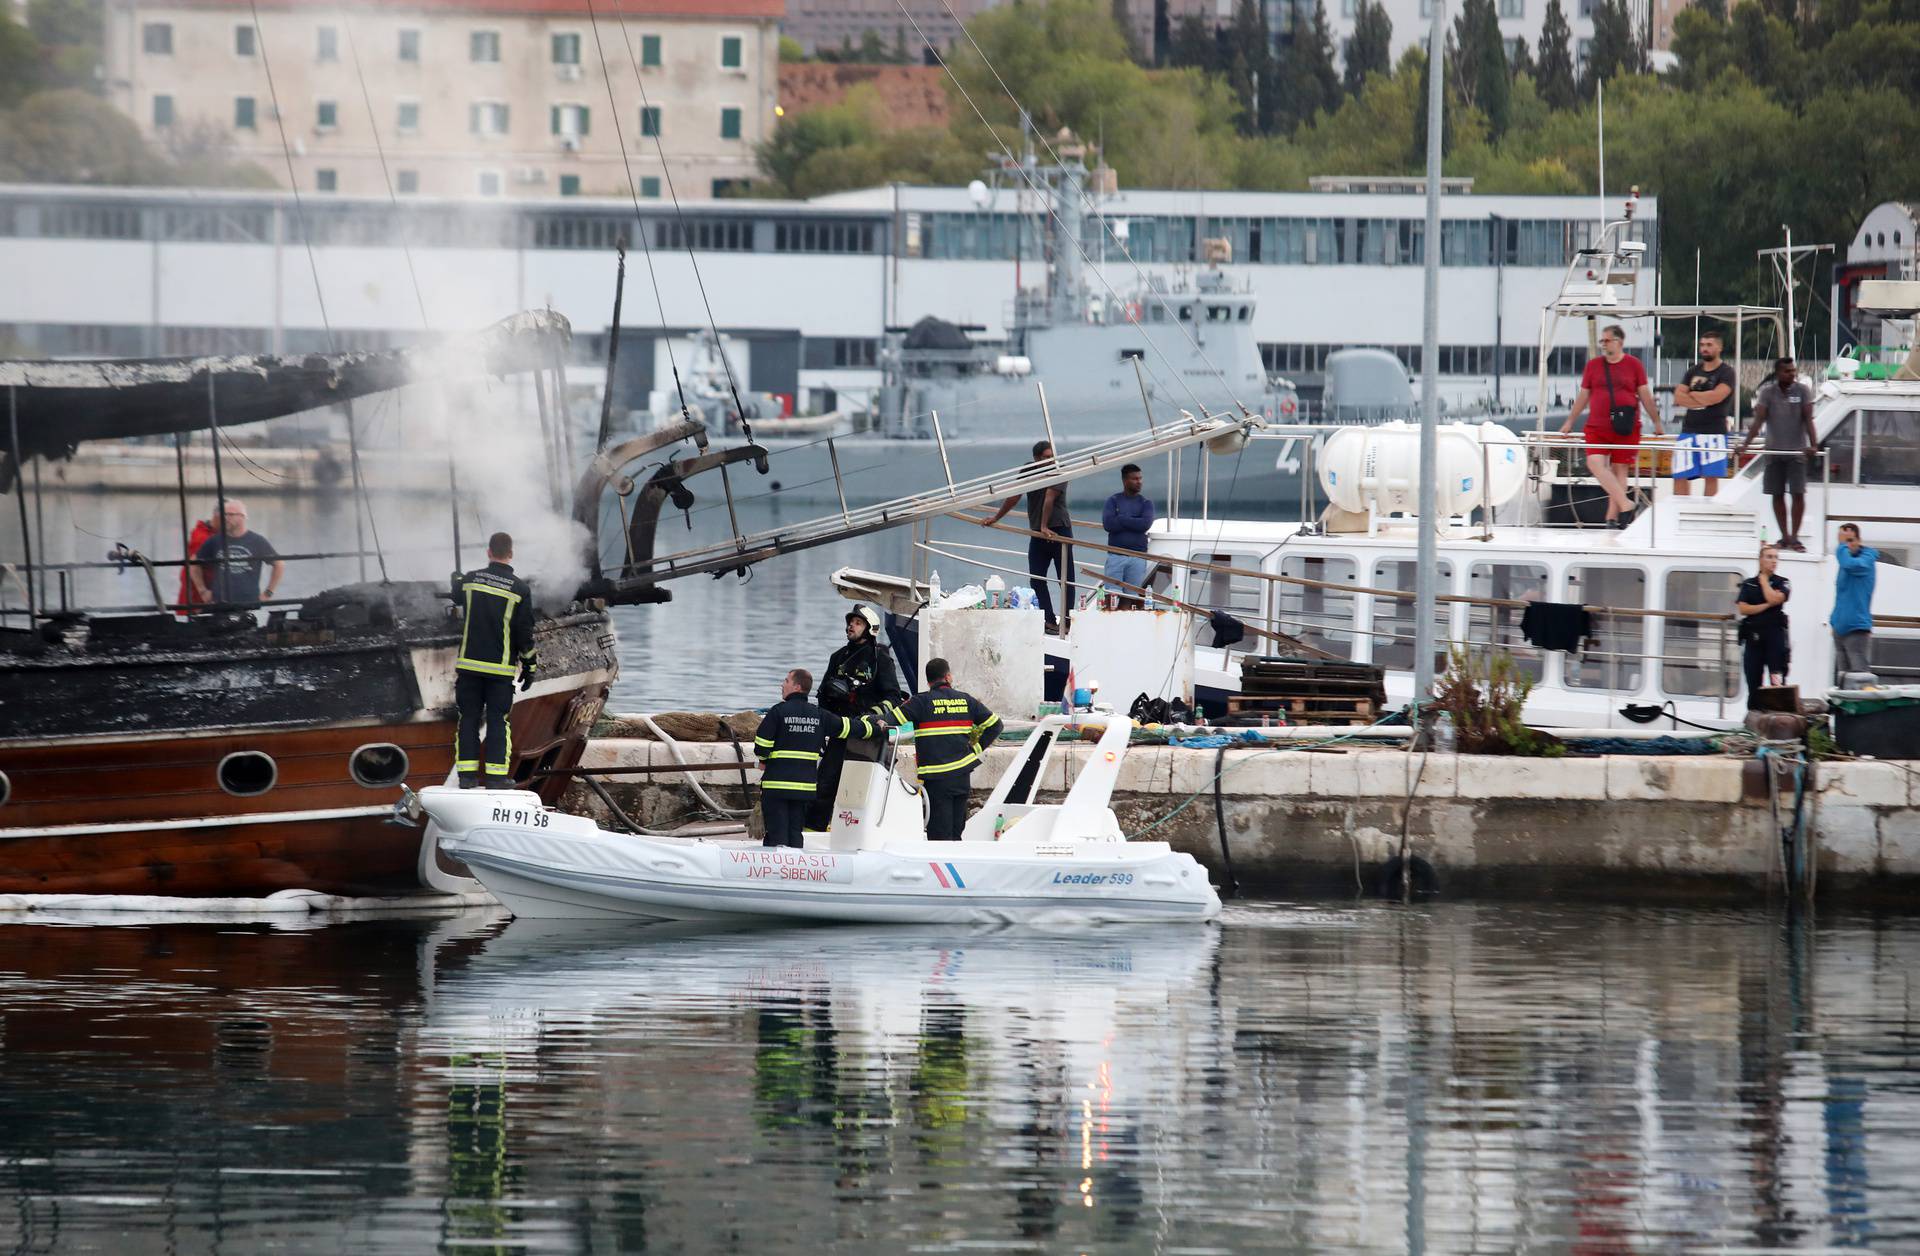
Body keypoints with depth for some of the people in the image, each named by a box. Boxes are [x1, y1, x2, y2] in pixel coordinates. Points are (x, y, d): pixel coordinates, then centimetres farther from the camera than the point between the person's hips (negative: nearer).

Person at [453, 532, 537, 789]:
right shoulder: (520, 589, -7)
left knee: (469, 718, 8)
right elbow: (525, 632, -5)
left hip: (469, 662, 2)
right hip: (501, 667, -2)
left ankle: (467, 773, 5)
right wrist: (529, 666, 6)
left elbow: (456, 597, 25)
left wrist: (456, 581, 49)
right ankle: (496, 775, 1)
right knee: (498, 720, 4)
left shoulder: (470, 579, 0)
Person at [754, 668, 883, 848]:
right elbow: (847, 727, 15)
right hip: (805, 784, 5)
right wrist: (874, 727, 34)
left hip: (777, 783, -5)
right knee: (795, 833, 11)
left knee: (776, 834, -5)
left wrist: (763, 760, 12)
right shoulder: (819, 715, 7)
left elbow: (761, 746, -11)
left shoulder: (778, 711, -8)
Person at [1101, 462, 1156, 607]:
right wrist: (1134, 523, -6)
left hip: (1138, 557, 1)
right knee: (1112, 596, -8)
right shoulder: (1113, 501, 8)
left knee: (1133, 597, -1)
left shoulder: (1146, 502, 9)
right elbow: (1108, 524, -8)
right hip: (1115, 556, -1)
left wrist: (1121, 519, -6)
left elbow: (1146, 523, -8)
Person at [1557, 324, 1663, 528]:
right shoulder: (1593, 365, 9)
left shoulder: (1633, 364, 2)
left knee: (1619, 469, 1)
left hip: (1626, 428, -2)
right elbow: (1583, 396, 15)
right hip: (1597, 427, 2)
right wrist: (1569, 422, 17)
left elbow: (1645, 396, 6)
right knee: (1595, 463, -18)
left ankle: (1612, 516, 5)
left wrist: (1656, 422, 8)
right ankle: (1625, 504, -18)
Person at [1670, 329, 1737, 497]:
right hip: (1689, 431, 5)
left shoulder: (1726, 373, -1)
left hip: (1713, 431, -5)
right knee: (1680, 476, 0)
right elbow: (1678, 397, 5)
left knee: (1711, 476, -5)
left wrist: (1692, 395, -2)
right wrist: (1704, 400, -7)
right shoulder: (1693, 371, 16)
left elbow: (1716, 396, -17)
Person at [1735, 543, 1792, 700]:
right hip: (1753, 638, 2)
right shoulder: (1748, 584, 11)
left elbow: (1774, 598, -13)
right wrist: (1766, 606, -8)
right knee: (1754, 686, 5)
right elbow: (1743, 609, -1)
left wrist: (1764, 580, 0)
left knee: (1778, 684, -9)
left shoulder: (1781, 583, 7)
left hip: (1775, 635, -2)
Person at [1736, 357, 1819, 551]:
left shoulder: (1802, 391, -3)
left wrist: (1813, 444, -24)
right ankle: (1784, 537, 14)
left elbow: (1808, 420, -9)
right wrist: (1745, 444, -19)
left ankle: (1794, 537, -2)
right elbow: (1758, 420, -7)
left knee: (1798, 493, -8)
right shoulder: (1767, 391, -1)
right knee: (1777, 494, 4)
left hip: (1797, 451, -2)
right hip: (1774, 451, 2)